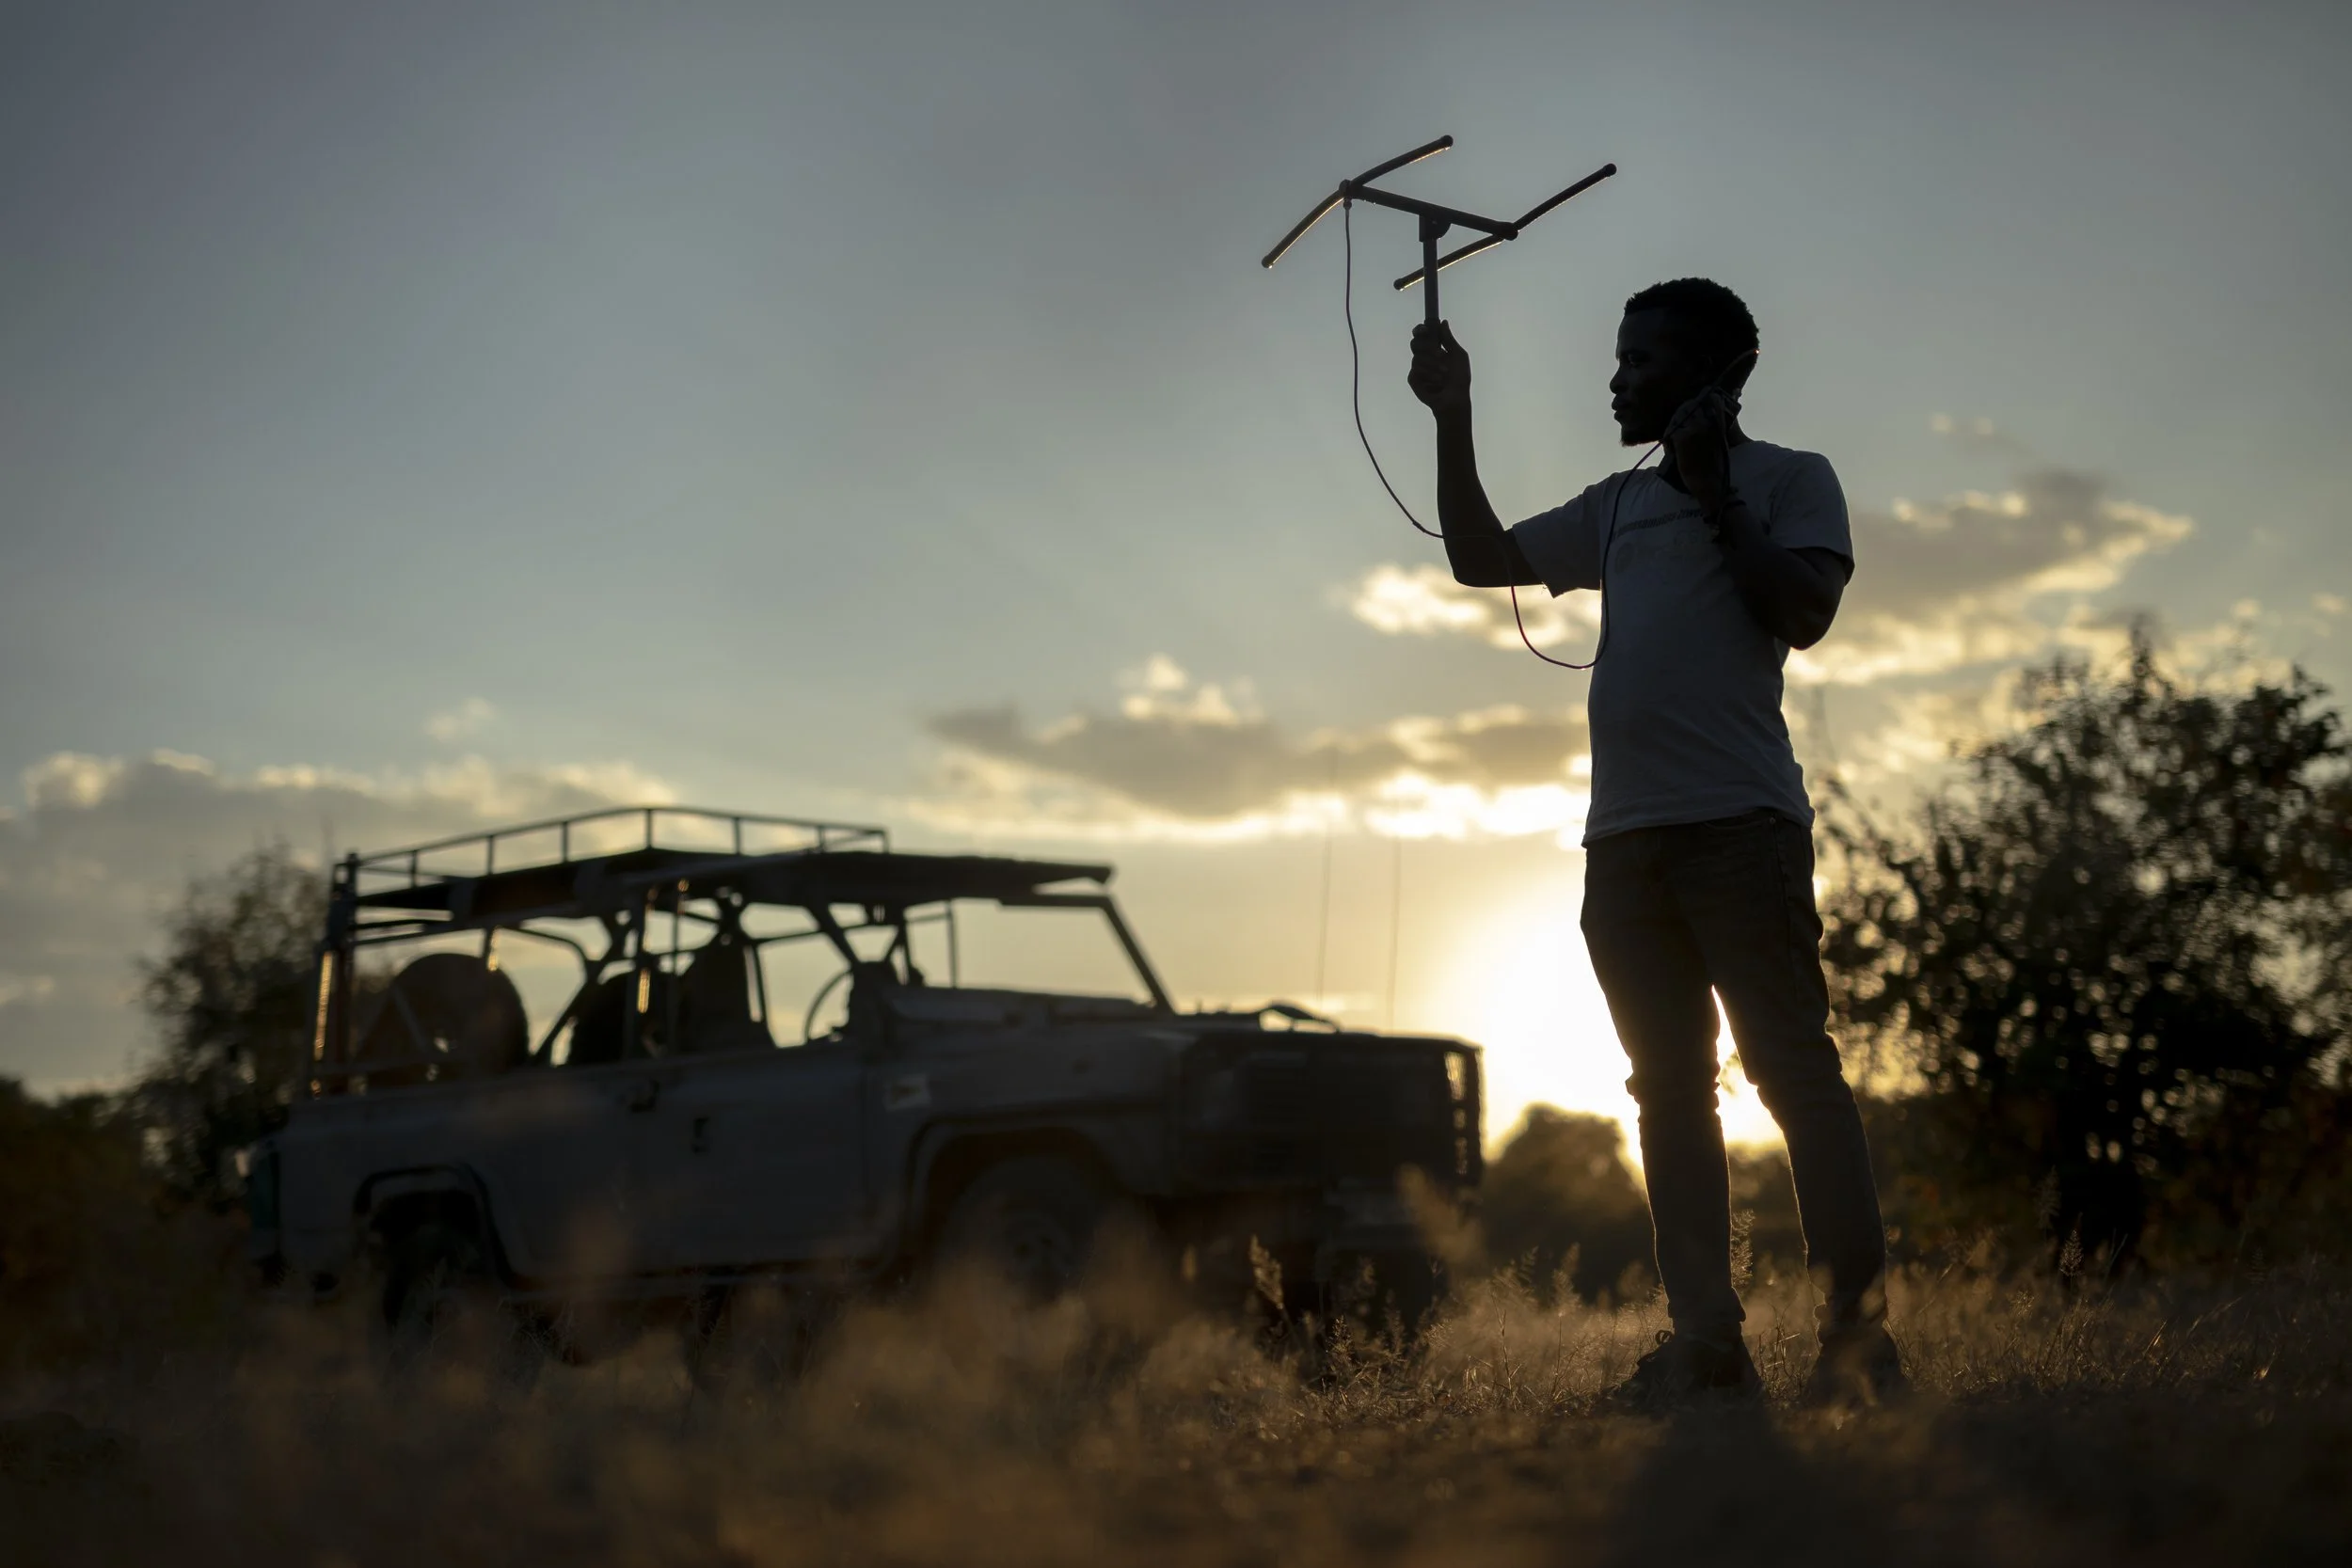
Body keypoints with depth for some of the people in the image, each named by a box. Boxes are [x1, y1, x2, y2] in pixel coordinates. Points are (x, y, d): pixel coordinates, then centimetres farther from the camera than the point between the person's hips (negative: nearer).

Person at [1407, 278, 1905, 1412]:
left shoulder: (1788, 480, 9)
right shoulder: (1617, 507, 25)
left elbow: (1804, 614, -6)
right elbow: (1480, 556, 25)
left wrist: (1714, 495, -3)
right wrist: (1452, 419, 18)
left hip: (1738, 818, -6)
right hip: (1623, 834, 7)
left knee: (1791, 1062, -11)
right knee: (1669, 1088, 2)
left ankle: (1857, 1341, -12)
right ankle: (1706, 1350, 2)